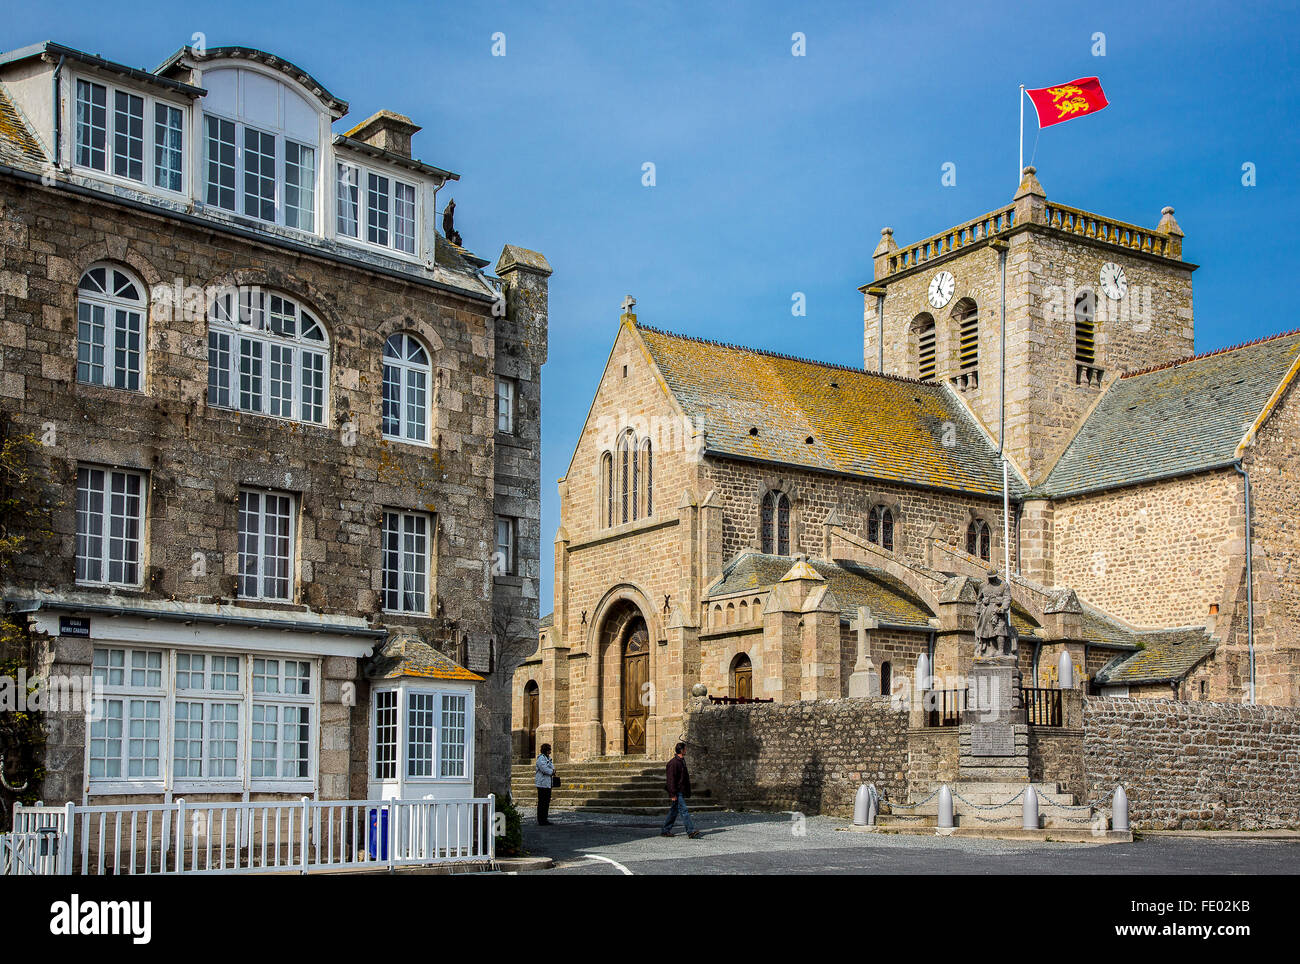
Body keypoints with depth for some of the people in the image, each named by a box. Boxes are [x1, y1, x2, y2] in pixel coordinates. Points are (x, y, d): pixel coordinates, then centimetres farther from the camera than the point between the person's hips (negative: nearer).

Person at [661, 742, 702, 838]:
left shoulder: (682, 761, 15)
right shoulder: (673, 763, -16)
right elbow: (671, 779, -19)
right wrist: (673, 794, -21)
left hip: (681, 792, 10)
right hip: (677, 793, -10)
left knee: (674, 811, 13)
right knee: (684, 811, -10)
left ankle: (665, 831, 19)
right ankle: (691, 832, -12)